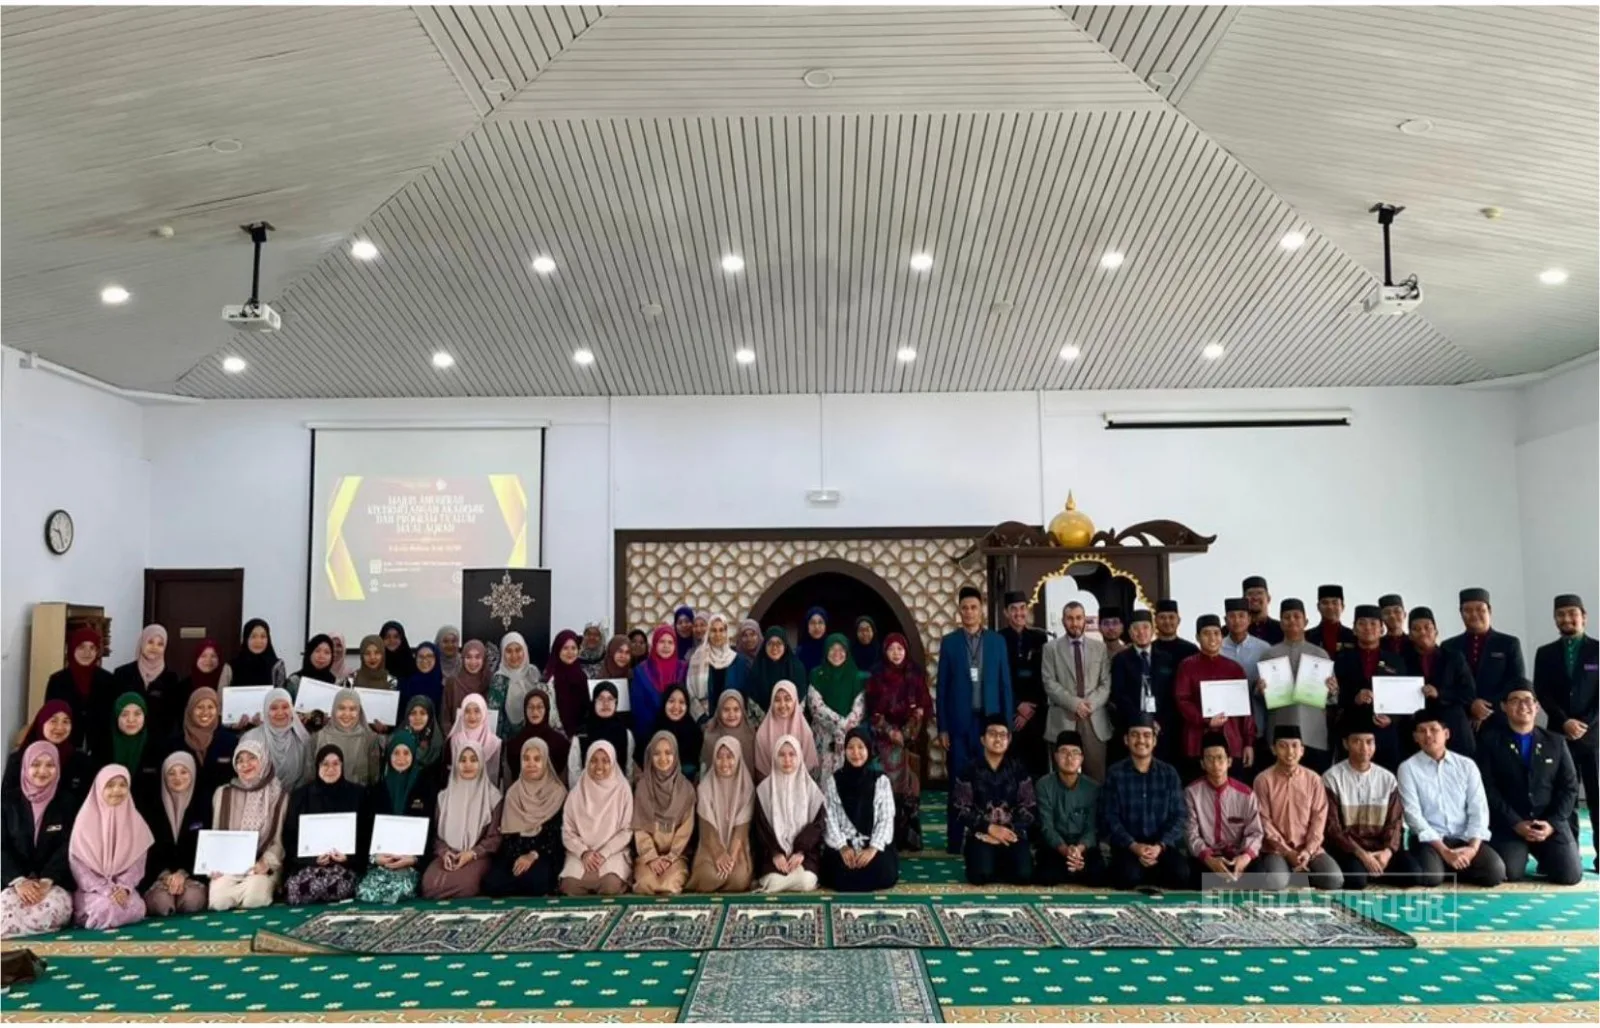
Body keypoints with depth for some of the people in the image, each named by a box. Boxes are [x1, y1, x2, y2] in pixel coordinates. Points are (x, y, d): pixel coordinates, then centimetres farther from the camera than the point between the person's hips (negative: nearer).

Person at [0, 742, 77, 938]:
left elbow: (69, 846, -3)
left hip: (55, 881, 0)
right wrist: (18, 881, -16)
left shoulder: (68, 801, 5)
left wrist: (46, 881, -18)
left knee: (54, 909, -32)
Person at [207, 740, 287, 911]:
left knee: (253, 899, -33)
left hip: (262, 866, -2)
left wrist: (266, 862, -15)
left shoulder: (280, 796, 6)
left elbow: (281, 839, 3)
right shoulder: (223, 794, 12)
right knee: (218, 900, -29)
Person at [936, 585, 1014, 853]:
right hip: (959, 722, -1)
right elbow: (942, 687, 2)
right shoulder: (949, 642, 4)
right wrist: (942, 727, -2)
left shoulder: (997, 641, 6)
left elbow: (1005, 684, 6)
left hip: (990, 720, 1)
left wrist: (1007, 722, 1)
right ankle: (955, 841, 9)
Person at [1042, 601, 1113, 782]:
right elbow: (1050, 683, -2)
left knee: (1097, 776, 0)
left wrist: (1090, 704, -10)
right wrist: (1074, 703, -14)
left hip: (1095, 720, 2)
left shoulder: (1100, 647, 12)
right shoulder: (1051, 648, 6)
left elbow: (1106, 683, 6)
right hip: (1063, 720, -1)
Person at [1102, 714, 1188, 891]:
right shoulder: (1114, 773, 0)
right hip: (1127, 845, -2)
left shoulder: (1169, 773, 6)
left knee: (1181, 874, -27)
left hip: (1162, 844, 2)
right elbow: (1110, 817, -4)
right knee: (1128, 877, -31)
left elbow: (1178, 816, 2)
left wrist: (1160, 846, -14)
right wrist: (1133, 846, -17)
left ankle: (1147, 878, 3)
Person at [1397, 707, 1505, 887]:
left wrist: (1473, 847, -15)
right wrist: (1444, 851, -18)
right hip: (1429, 840, -3)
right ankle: (1445, 864, 5)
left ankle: (1452, 869, 6)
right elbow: (1413, 814, -9)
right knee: (1430, 876, -32)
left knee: (1495, 871, -25)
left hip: (1464, 838, 3)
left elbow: (1478, 810, 2)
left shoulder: (1467, 765, 8)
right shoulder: (1408, 768, -1)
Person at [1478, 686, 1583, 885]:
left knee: (1570, 875, -15)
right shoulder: (1490, 741, 0)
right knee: (1509, 874, -22)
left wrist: (1552, 823, -8)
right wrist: (1515, 823, -14)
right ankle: (1521, 854, 15)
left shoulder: (1556, 742, 12)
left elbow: (1569, 787, 7)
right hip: (1508, 824, -3)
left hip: (1550, 823, 3)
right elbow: (1487, 788, -6)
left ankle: (1544, 856, 21)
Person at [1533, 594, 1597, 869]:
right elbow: (1542, 693, 2)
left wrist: (1586, 723, -11)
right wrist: (1565, 721, -11)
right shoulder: (1546, 654, 10)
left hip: (1594, 733, -1)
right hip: (1559, 734, 2)